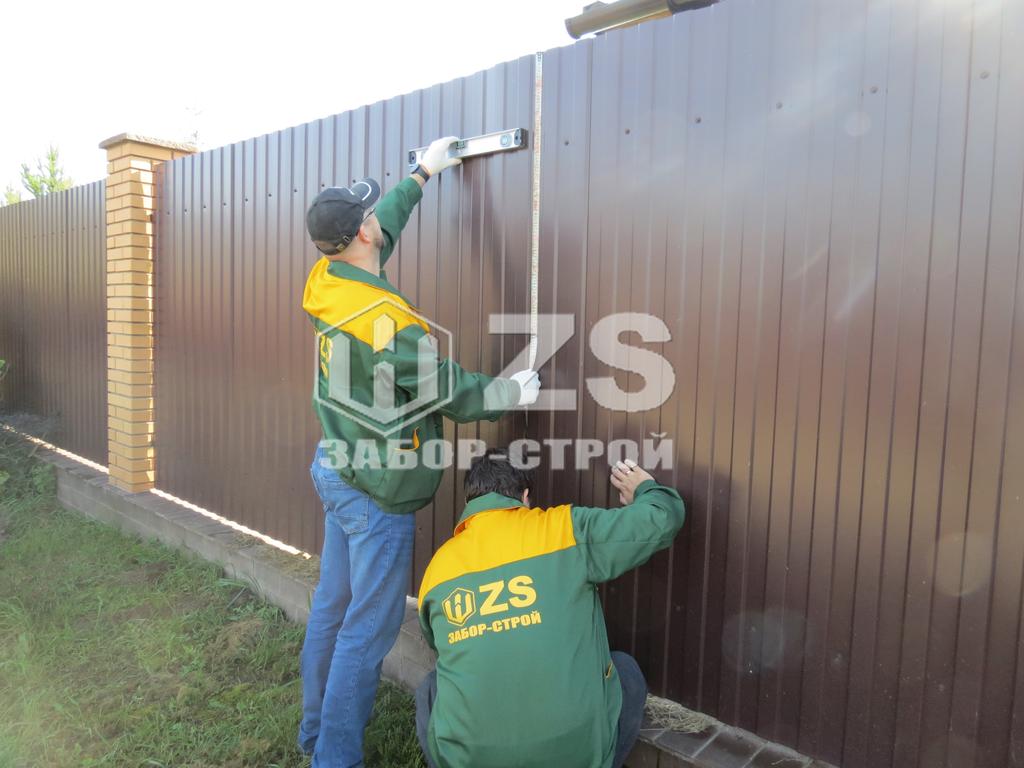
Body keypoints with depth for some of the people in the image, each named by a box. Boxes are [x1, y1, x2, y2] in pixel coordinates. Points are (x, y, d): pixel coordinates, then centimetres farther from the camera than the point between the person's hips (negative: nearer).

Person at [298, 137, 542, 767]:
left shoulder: (325, 282, -1)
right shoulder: (388, 320, -26)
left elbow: (384, 228, 17)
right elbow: (456, 395, -17)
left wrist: (422, 173, 28)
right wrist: (514, 392, 1)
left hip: (336, 469, 9)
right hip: (376, 492, -9)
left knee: (332, 607, 19)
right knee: (370, 627, 4)